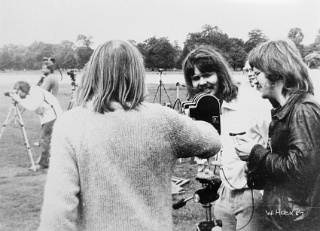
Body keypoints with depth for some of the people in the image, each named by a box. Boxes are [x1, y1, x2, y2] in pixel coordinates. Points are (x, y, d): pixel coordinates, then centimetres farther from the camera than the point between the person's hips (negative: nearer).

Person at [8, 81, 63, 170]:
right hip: (46, 118, 10)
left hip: (53, 117, -10)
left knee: (45, 139, -9)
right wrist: (15, 96, -5)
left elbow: (33, 107, -31)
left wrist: (19, 99, -26)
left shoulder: (37, 91, -21)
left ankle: (43, 163, -4)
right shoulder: (29, 94, 7)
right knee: (45, 139, 14)